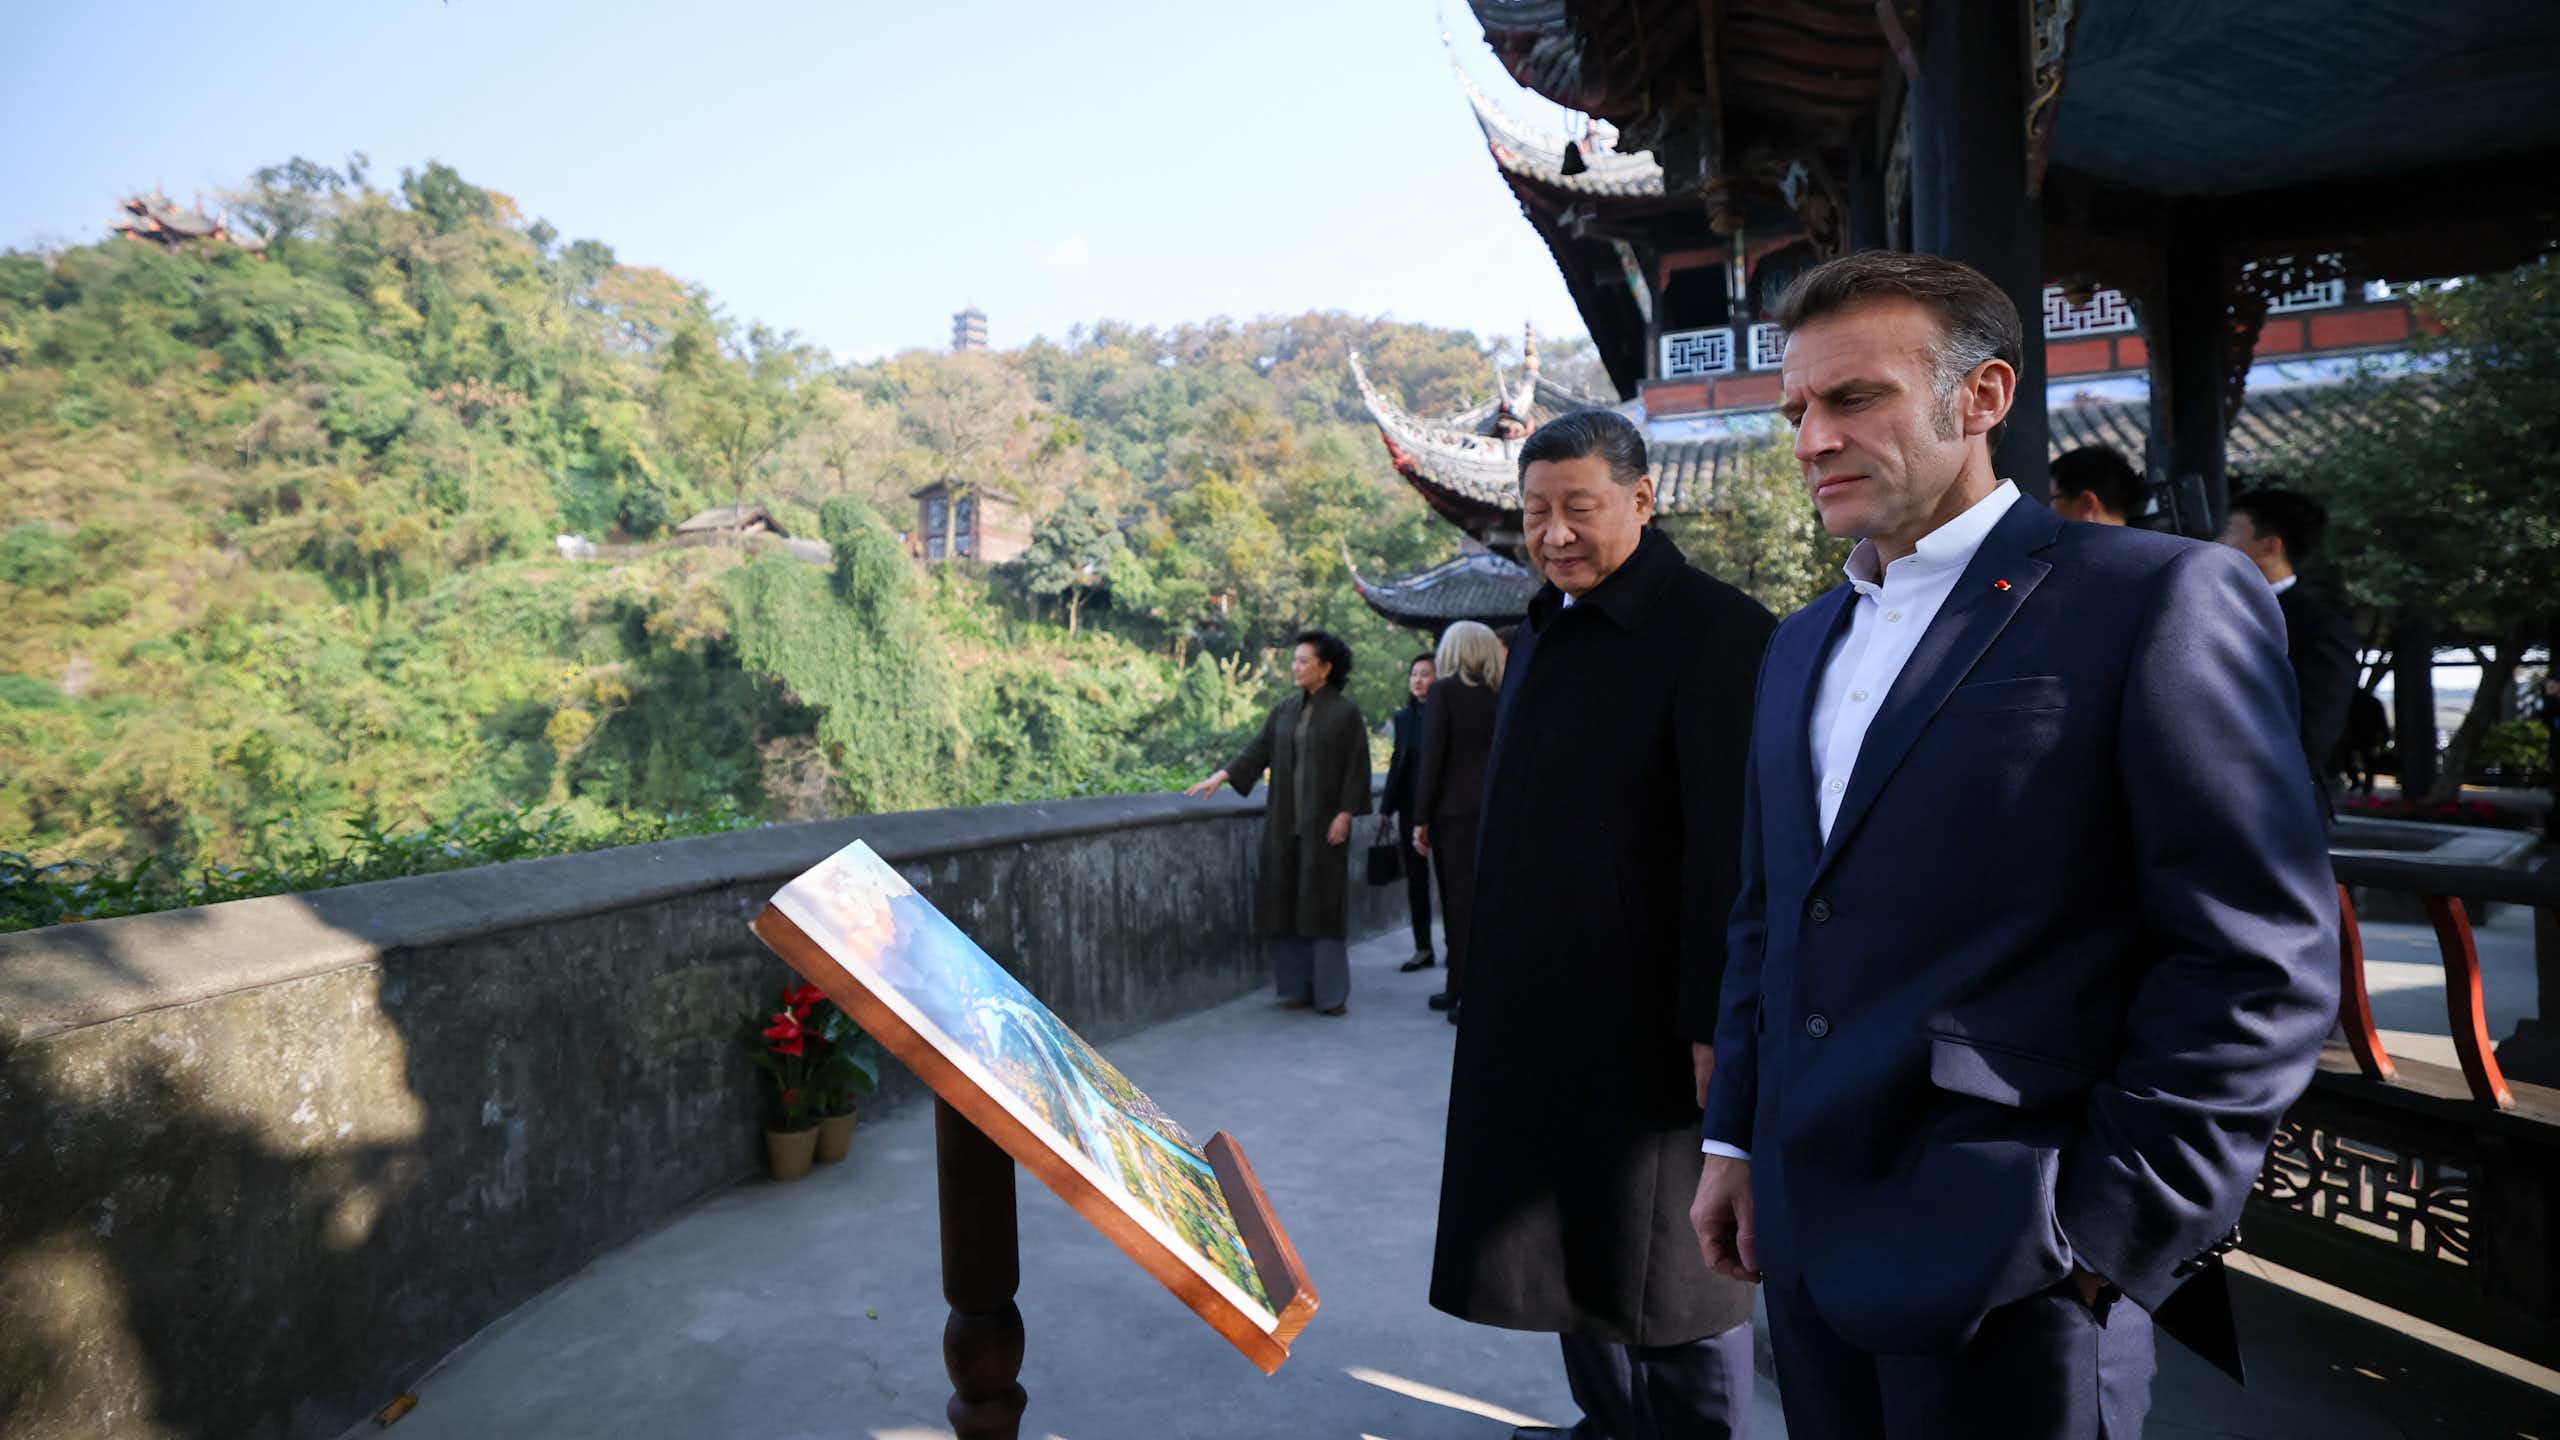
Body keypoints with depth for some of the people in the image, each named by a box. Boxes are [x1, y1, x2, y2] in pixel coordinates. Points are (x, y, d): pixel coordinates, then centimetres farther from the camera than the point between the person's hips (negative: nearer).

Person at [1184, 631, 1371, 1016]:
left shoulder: (1345, 712, -4)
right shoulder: (1284, 710, 11)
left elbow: (1356, 767, -6)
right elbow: (1258, 750, 7)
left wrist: (1345, 814, -13)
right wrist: (1221, 776, -5)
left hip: (1323, 824, -5)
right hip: (1284, 823, 5)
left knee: (1322, 904, -3)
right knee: (1286, 903, 6)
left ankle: (1331, 992, 6)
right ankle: (1297, 985, 15)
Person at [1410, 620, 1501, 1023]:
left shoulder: (1445, 691, -7)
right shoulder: (1498, 695, 8)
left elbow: (1432, 758, -11)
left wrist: (1421, 819, -7)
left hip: (1455, 810, -6)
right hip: (1493, 809, 6)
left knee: (1460, 902, 0)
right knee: (1481, 900, 12)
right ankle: (1462, 989, 22)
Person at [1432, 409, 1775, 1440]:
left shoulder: (1715, 631, -14)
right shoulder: (1542, 635, 11)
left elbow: (1731, 846, -19)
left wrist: (1715, 1023, -20)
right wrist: (1494, 982, 16)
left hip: (1648, 1017, -8)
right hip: (1536, 1008, 8)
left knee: (1668, 1266, 6)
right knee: (1570, 1237, 18)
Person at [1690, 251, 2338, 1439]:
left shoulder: (2159, 598, -8)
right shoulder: (1802, 642, 13)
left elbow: (2263, 960, -12)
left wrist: (2110, 1228, -13)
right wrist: (1735, 1138, 12)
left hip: (2008, 1268, -6)